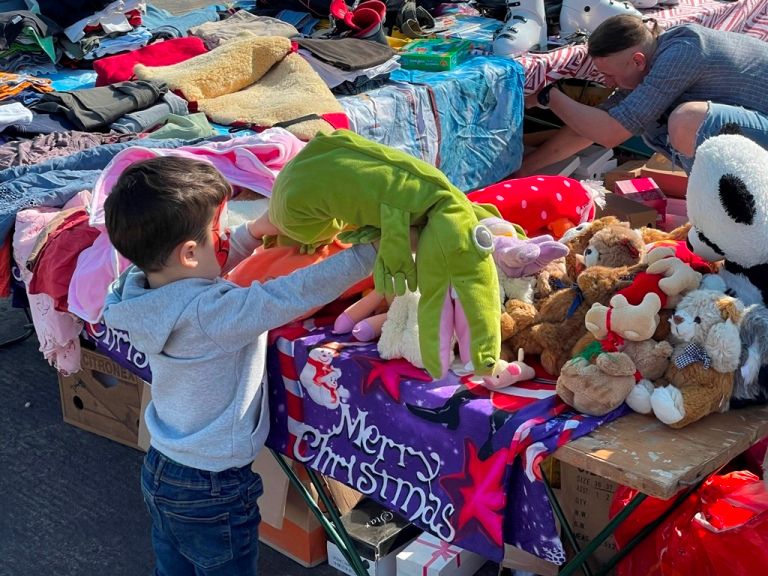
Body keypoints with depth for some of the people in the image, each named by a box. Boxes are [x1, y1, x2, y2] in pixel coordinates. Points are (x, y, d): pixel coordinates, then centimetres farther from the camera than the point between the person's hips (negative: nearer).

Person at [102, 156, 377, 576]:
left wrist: (253, 233, -4)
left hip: (158, 472, 7)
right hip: (211, 494, -7)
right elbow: (295, 295, -33)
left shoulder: (142, 289, -9)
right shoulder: (210, 314, -33)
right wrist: (374, 249, -27)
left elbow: (207, 266, 9)